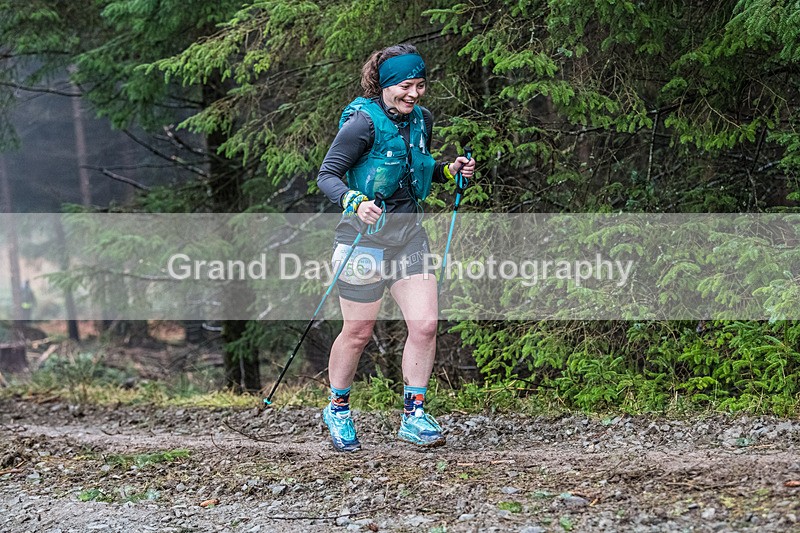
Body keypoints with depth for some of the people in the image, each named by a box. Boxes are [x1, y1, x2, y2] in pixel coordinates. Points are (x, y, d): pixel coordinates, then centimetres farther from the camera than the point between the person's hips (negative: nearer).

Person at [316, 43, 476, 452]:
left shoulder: (421, 120, 7)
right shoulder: (363, 122, -14)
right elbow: (327, 175, -15)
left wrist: (449, 171, 5)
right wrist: (354, 202, -32)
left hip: (409, 233, 6)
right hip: (365, 236, -6)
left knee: (425, 325, -5)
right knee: (358, 332, 4)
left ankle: (413, 416, 6)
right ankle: (337, 409, 26)